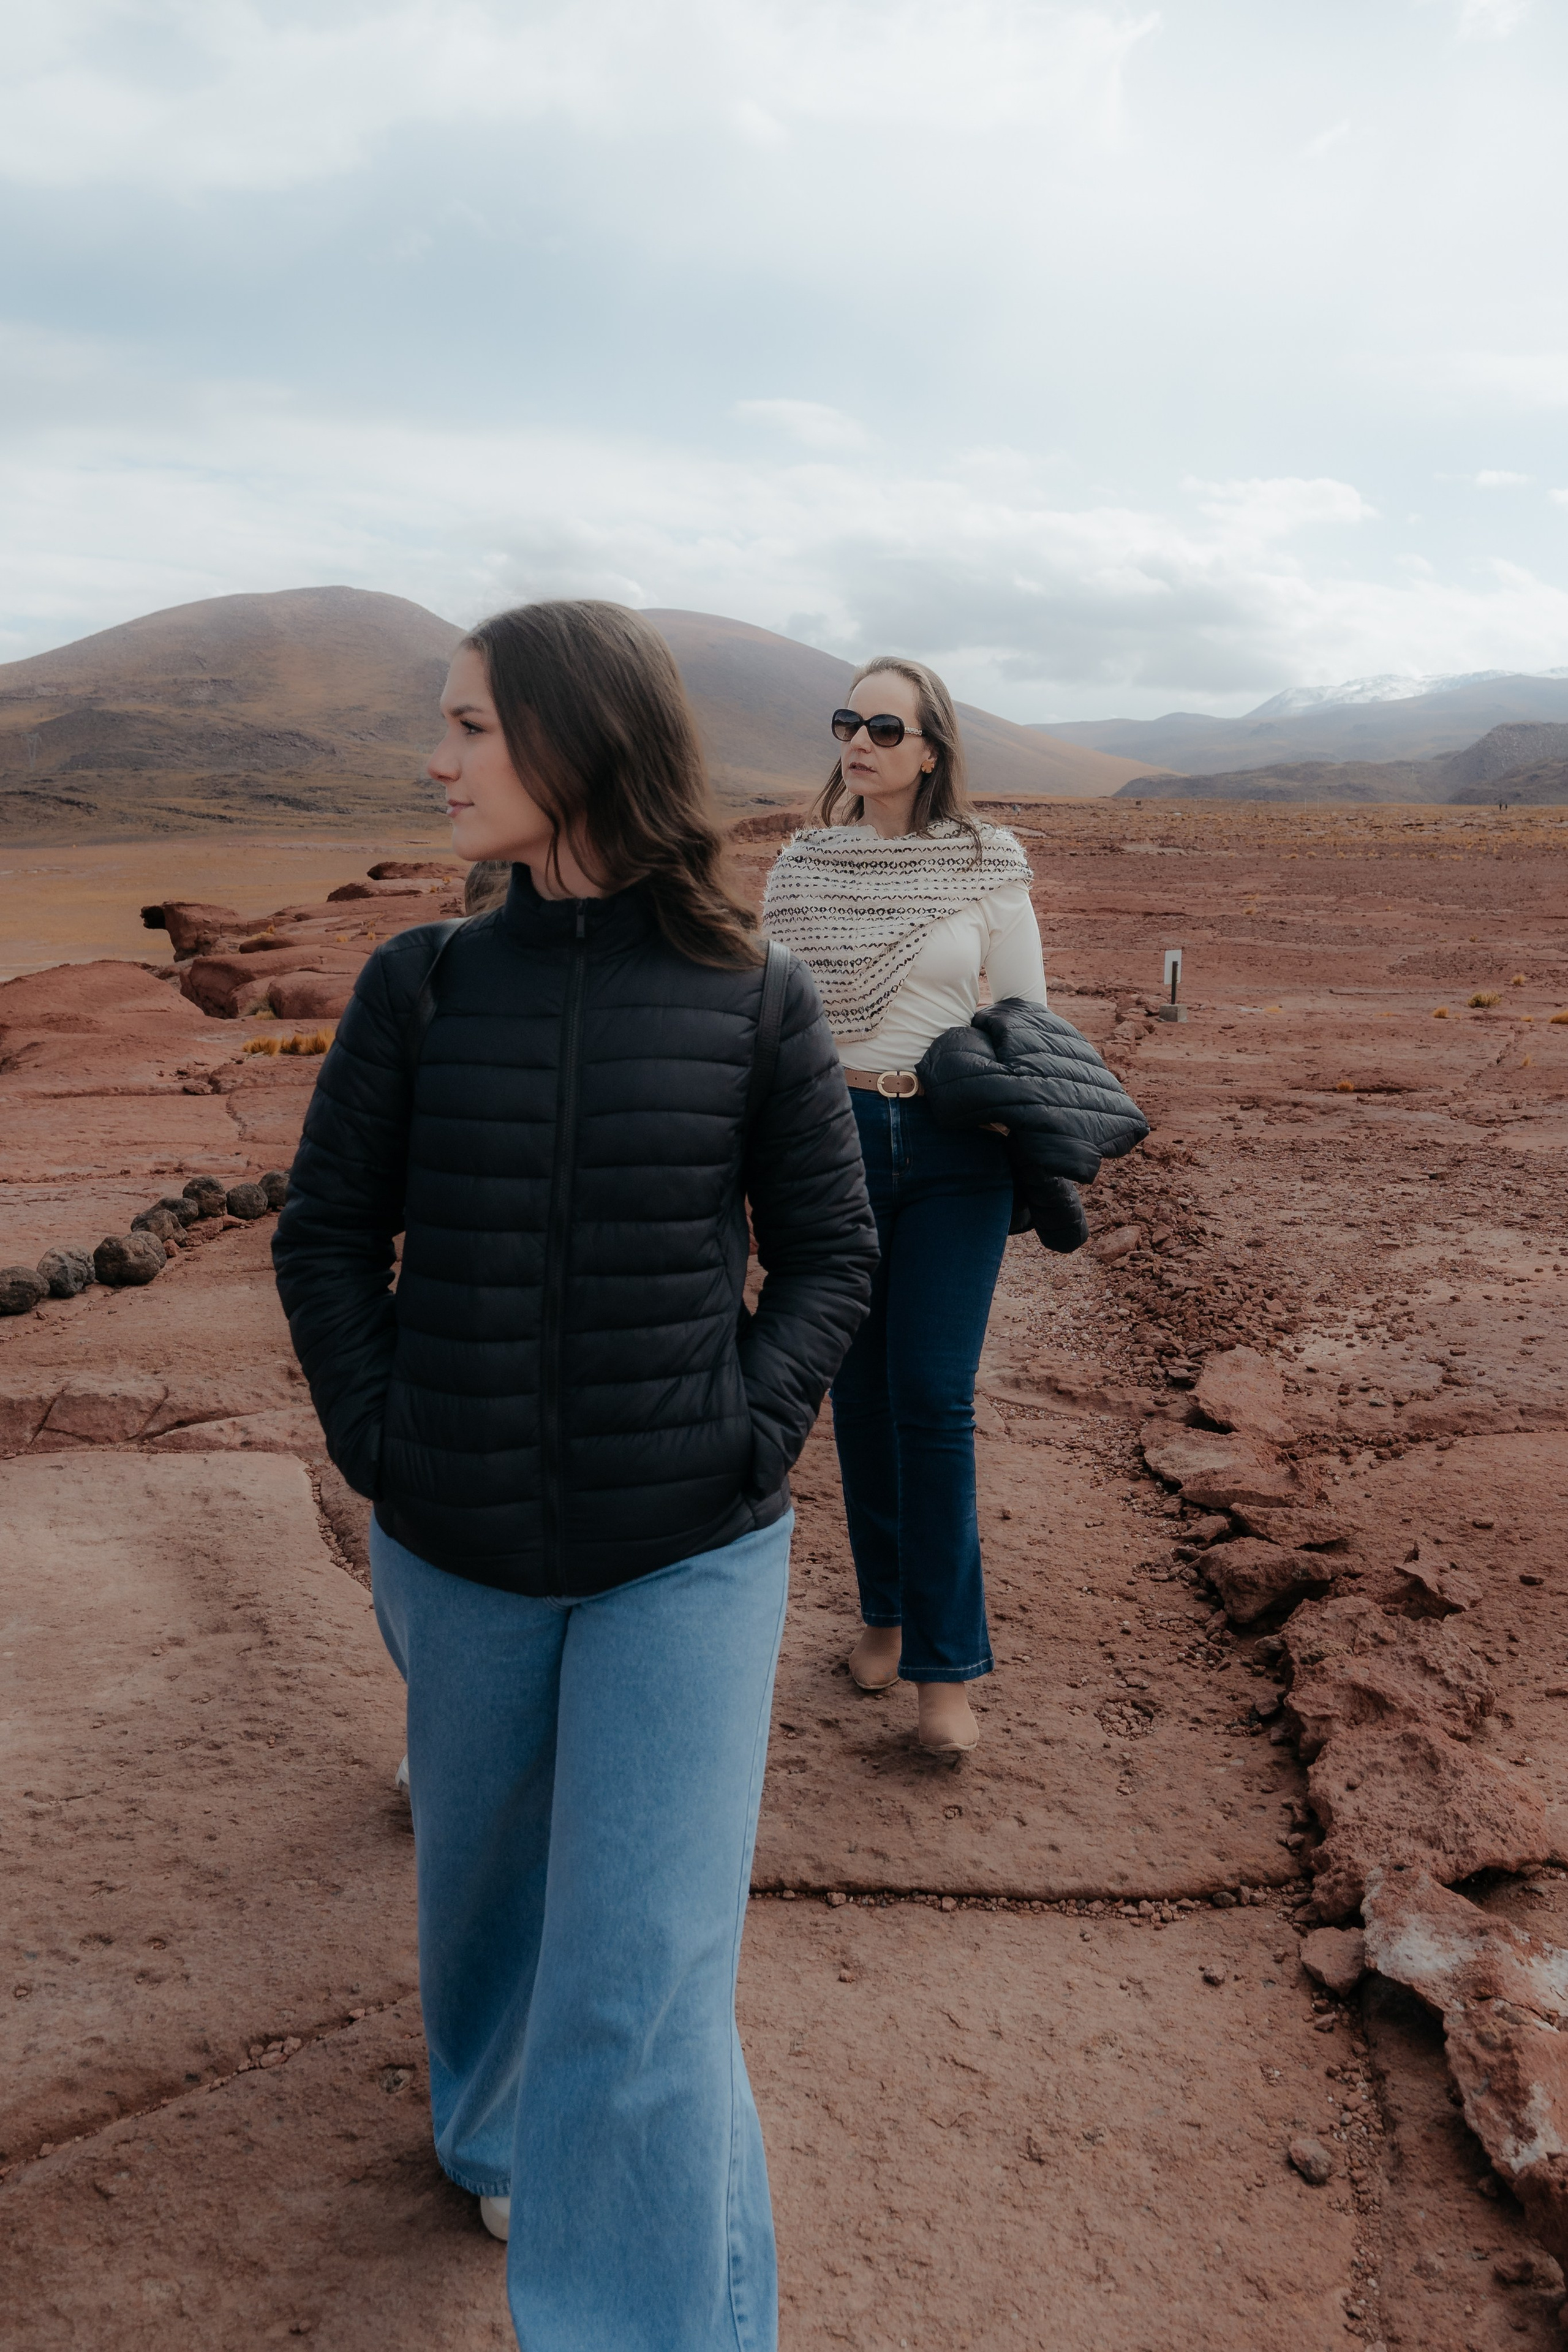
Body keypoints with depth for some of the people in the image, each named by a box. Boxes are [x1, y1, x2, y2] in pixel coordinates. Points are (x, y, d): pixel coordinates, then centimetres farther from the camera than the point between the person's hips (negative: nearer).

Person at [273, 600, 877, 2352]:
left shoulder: (755, 1002, -7)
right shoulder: (420, 987, -3)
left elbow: (830, 1250, 1)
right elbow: (326, 1233, 4)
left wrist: (753, 1437, -10)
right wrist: (378, 1436, -6)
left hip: (688, 1561, -2)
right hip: (457, 1551, 3)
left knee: (650, 1988, -2)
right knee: (486, 1882, 24)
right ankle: (497, 2133, 56)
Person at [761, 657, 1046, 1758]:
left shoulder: (990, 866, -2)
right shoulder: (801, 866, 5)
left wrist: (1033, 1170, -1)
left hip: (952, 1149, -3)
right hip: (832, 1140, 3)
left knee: (933, 1400, -6)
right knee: (861, 1393, 10)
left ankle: (948, 1665, 5)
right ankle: (886, 1608, 29)